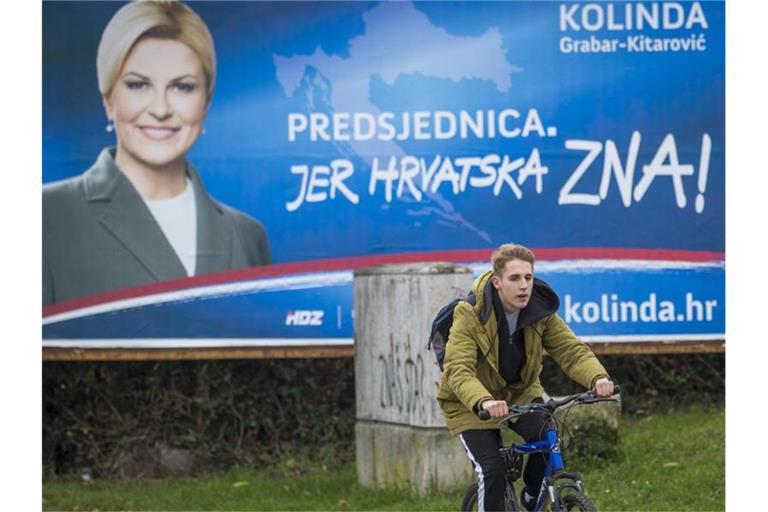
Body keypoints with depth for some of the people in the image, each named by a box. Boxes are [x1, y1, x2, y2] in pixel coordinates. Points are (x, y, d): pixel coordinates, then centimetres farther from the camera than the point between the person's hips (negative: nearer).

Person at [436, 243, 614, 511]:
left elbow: (571, 350, -22)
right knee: (492, 469, -21)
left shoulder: (541, 312, -14)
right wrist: (484, 402, -58)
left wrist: (598, 377, -44)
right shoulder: (471, 316, -27)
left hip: (520, 393, 3)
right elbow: (458, 371, -37)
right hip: (472, 404, -3)